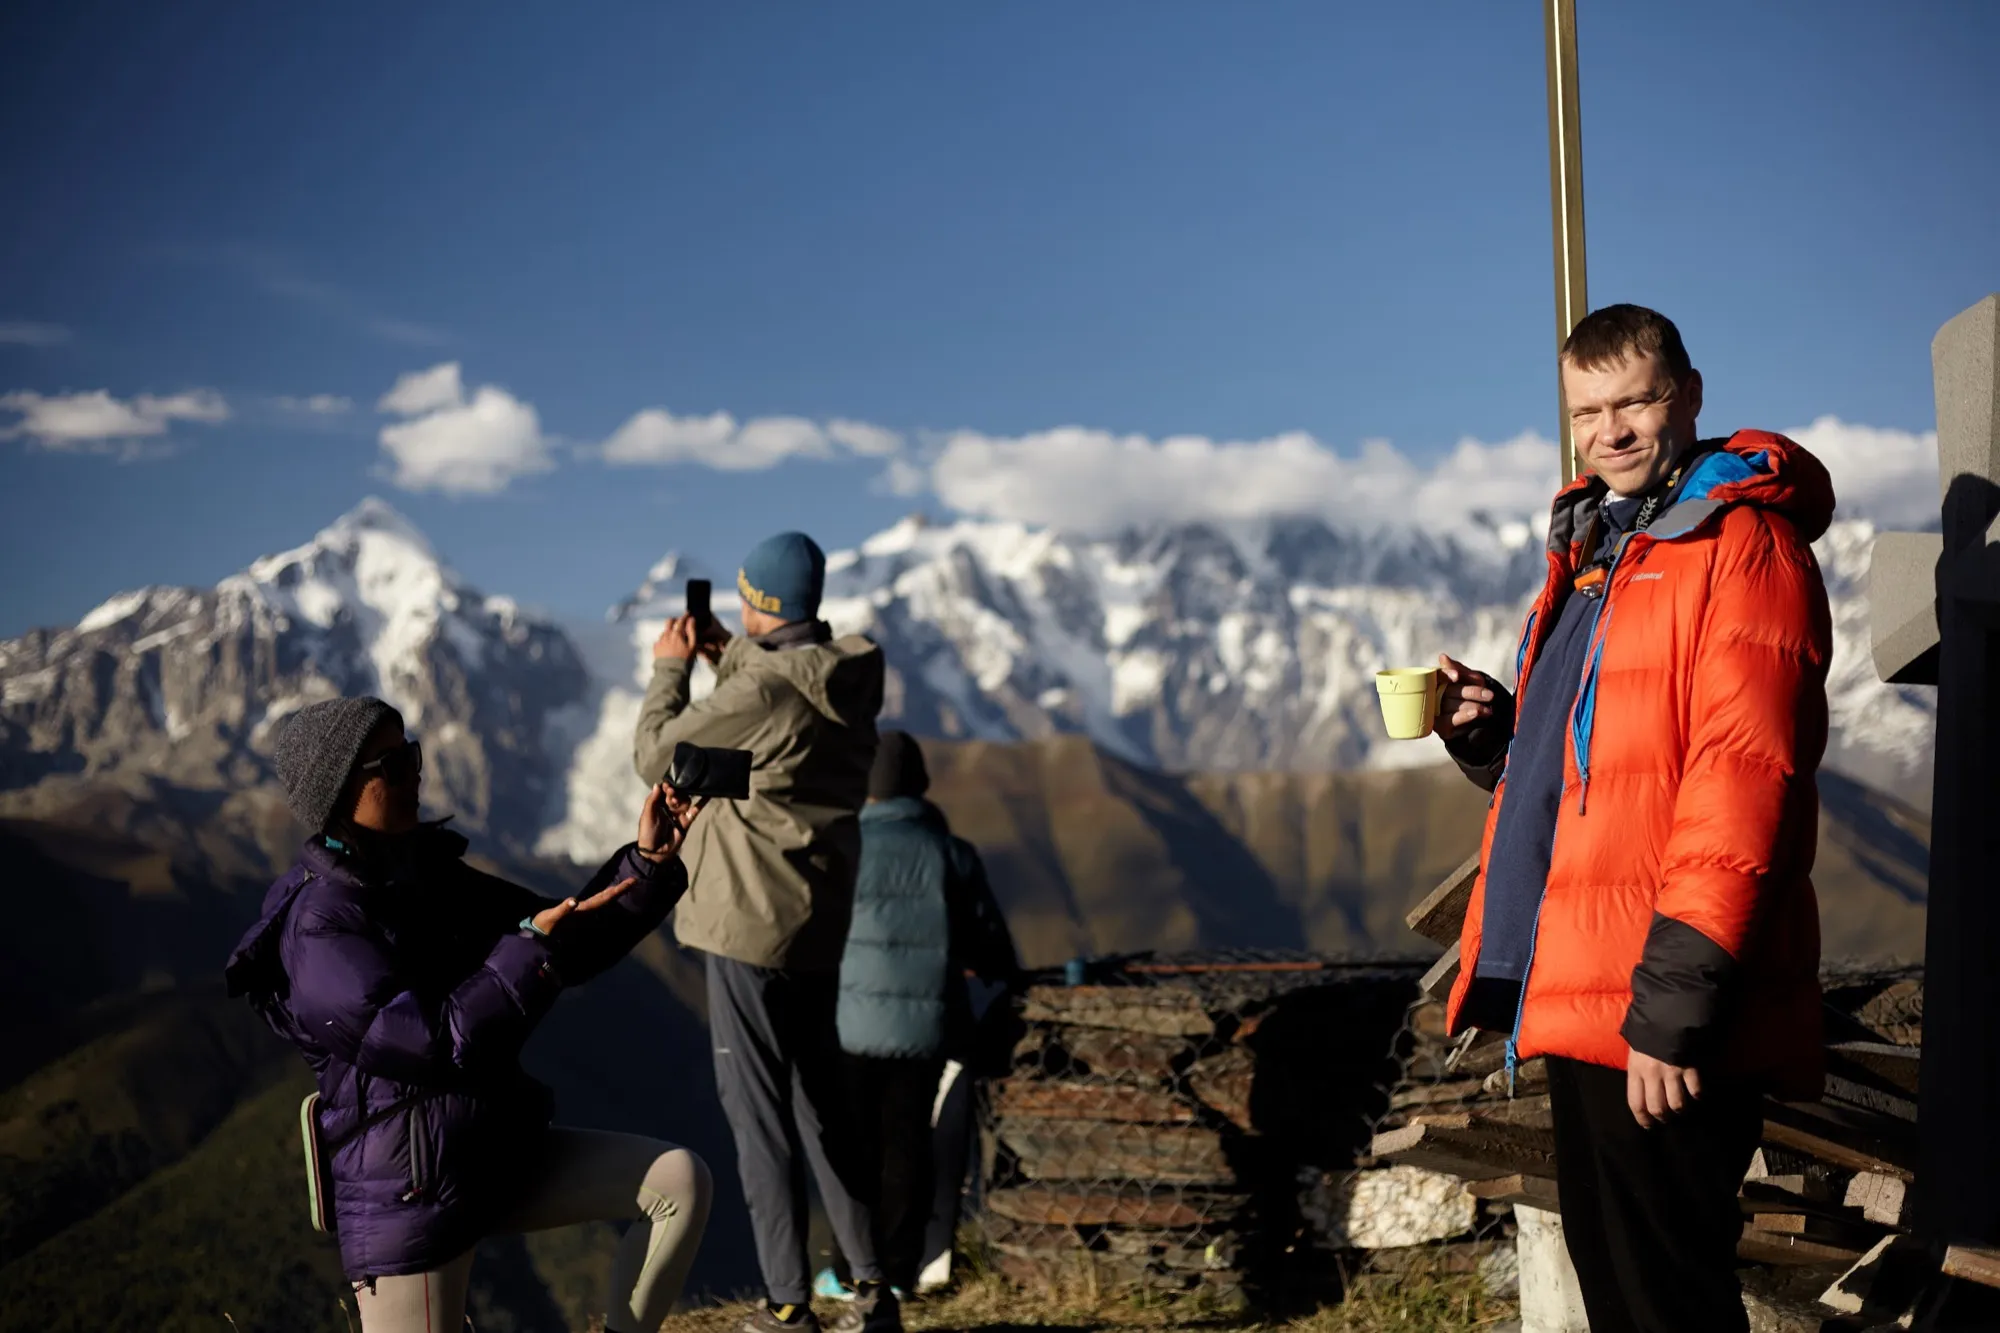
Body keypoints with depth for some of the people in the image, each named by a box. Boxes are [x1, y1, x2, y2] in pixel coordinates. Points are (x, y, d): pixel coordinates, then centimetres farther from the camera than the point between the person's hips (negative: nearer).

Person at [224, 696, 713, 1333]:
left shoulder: (431, 876, 6)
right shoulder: (317, 929, -19)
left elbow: (566, 948, 8)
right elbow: (441, 1040, -26)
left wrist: (650, 863, -3)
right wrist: (534, 945, -22)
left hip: (500, 1155, 8)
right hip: (411, 1191, -8)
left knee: (681, 1180, -1)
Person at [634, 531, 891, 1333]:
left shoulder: (760, 690, -20)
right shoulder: (848, 682, 4)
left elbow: (655, 754, -9)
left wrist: (671, 670, 5)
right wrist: (730, 661, 16)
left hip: (750, 922, -8)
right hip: (819, 919, 8)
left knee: (759, 1111, 0)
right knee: (820, 1100, 17)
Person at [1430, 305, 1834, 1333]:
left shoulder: (1743, 545, -9)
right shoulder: (1591, 553, 20)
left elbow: (1741, 783, -18)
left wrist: (1673, 1006, -23)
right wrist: (1489, 730, 5)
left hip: (1667, 1022, -9)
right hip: (1578, 999, 9)